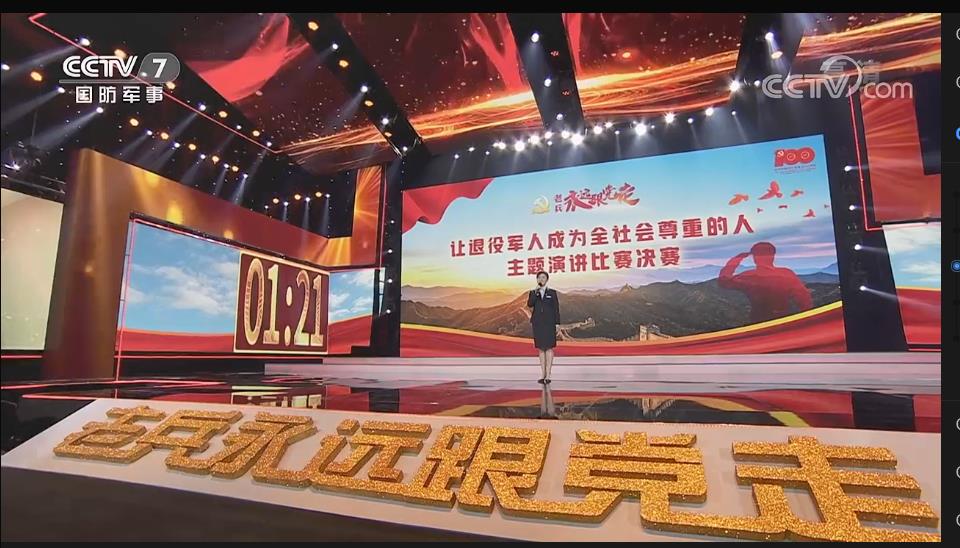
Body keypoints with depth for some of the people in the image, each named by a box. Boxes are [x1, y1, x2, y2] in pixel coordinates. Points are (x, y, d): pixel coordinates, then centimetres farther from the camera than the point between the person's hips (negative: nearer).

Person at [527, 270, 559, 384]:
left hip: (549, 323, -2)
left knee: (549, 348, -5)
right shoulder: (533, 292, 9)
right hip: (538, 323, 2)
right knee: (541, 349, 5)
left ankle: (548, 375, -5)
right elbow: (529, 304, -9)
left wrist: (557, 323, -5)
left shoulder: (552, 292, 5)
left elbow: (556, 308, 2)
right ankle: (543, 375, 11)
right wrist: (536, 291, -15)